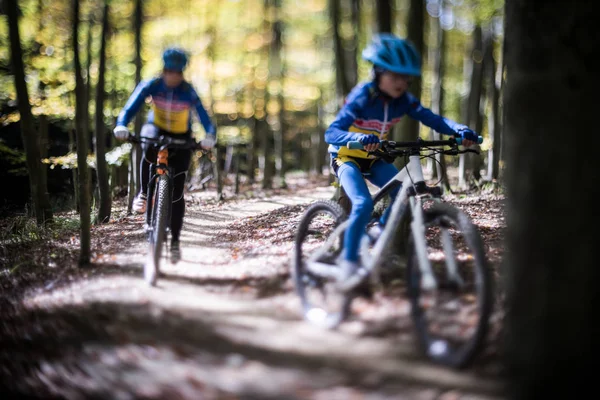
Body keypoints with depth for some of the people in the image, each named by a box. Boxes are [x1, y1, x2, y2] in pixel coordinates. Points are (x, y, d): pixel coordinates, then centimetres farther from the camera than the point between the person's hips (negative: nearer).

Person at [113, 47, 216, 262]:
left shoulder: (188, 92, -24)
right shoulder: (151, 85, -20)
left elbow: (203, 116, -32)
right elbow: (131, 106, -30)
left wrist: (210, 135, -53)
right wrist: (121, 125, -49)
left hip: (181, 139, 0)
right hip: (156, 128, 1)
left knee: (177, 192, -4)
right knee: (149, 150, -40)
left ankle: (175, 240, 8)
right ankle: (143, 193, -16)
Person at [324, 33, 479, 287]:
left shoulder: (403, 100, -11)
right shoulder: (362, 97, -26)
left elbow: (432, 119, -18)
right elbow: (331, 132, -34)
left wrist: (460, 130, -37)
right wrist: (359, 138, -54)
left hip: (374, 160, 5)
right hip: (347, 158, -5)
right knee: (364, 204, -28)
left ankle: (381, 231, 11)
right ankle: (349, 263, -16)